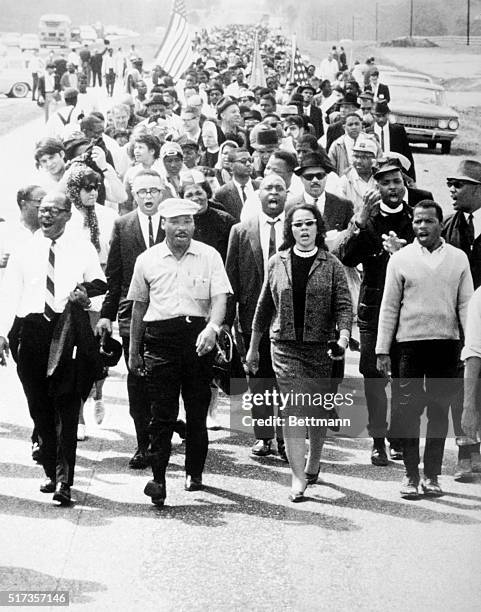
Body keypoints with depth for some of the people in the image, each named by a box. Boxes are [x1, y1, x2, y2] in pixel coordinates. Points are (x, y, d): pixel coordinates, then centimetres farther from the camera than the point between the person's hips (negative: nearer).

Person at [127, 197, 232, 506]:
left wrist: (213, 327, -25)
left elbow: (219, 298, -5)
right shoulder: (147, 260, 8)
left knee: (198, 411, 7)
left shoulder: (209, 256, 4)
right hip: (160, 338, 0)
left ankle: (195, 473, 21)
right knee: (163, 412, -6)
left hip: (198, 335, 0)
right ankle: (158, 479, -9)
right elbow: (139, 306, 15)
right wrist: (134, 350, 18)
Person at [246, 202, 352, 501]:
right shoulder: (278, 263, 6)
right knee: (293, 409, -10)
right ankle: (298, 478, -13)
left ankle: (313, 462, 34)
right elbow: (264, 306, 13)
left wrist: (343, 337, -22)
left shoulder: (331, 265, 1)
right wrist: (253, 347, 17)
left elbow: (343, 305, -4)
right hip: (286, 346, 0)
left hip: (320, 347, 0)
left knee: (318, 412, 9)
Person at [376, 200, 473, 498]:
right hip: (411, 342, -1)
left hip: (447, 343, 1)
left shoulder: (458, 258, 6)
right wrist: (382, 350, 0)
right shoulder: (401, 259, 3)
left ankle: (432, 475, 14)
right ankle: (411, 476, 6)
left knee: (440, 410, 5)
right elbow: (389, 307, 4)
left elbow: (466, 304, 6)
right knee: (409, 409, -2)